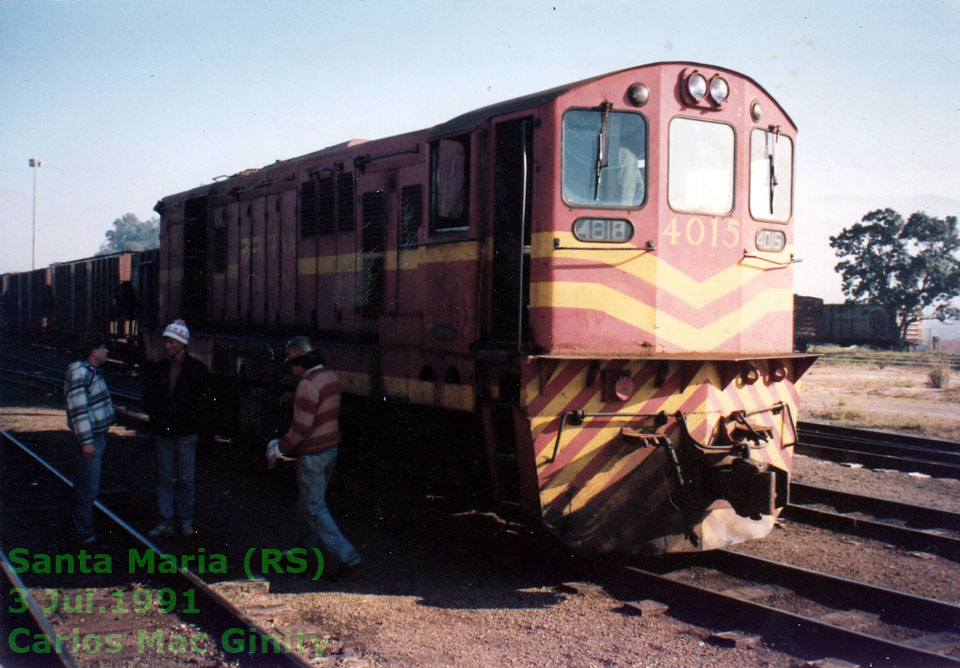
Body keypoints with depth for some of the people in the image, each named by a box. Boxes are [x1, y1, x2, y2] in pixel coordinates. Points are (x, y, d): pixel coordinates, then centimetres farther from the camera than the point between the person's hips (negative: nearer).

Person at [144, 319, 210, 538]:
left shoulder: (196, 368, -5)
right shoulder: (160, 368, 7)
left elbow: (204, 399, -4)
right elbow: (148, 395, 15)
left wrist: (190, 420, -10)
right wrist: (155, 417, 2)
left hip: (186, 433, -4)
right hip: (163, 432, 4)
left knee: (185, 479, 6)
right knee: (164, 479, 7)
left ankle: (186, 521, 18)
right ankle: (164, 523, 13)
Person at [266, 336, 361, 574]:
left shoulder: (308, 385, -22)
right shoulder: (331, 377, 6)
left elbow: (302, 427, -24)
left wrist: (279, 448, -12)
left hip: (313, 454, -9)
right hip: (331, 448, 9)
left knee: (314, 508, -2)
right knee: (313, 502, 21)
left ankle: (346, 556, -6)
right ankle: (308, 548, 34)